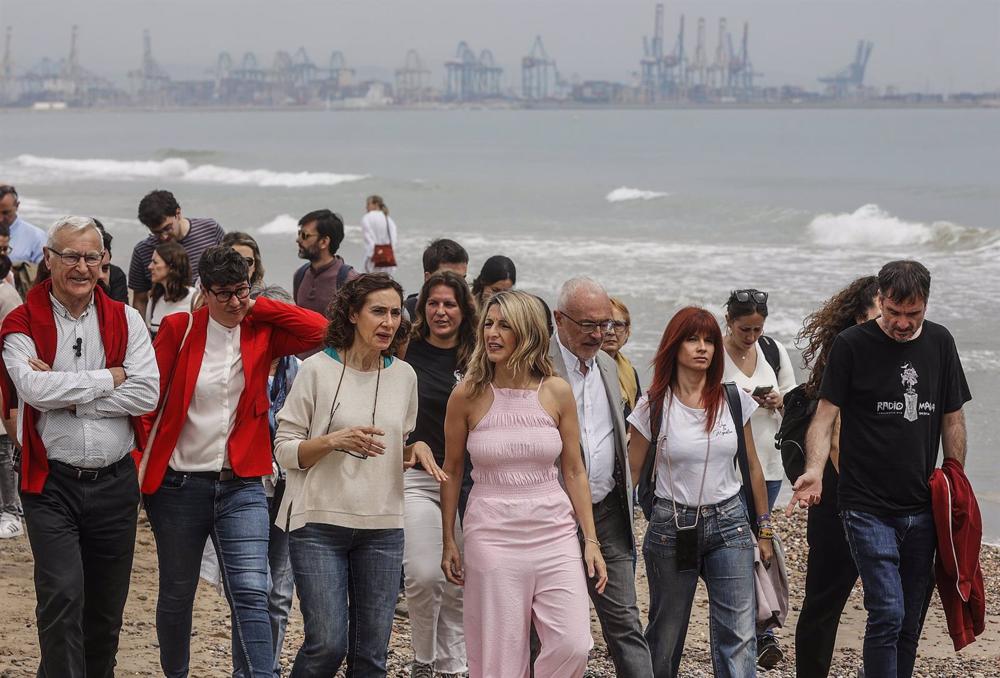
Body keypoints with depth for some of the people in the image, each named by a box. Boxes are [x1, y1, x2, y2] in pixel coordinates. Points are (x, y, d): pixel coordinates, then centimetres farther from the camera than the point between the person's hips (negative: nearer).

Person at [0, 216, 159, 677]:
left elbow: (146, 394, -8)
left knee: (107, 607, 12)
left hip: (114, 480, 3)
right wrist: (109, 378, -12)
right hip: (51, 484, -3)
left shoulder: (125, 320, 4)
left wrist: (69, 395, -13)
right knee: (62, 597, -14)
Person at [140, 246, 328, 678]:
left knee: (250, 591, -13)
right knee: (176, 593, 13)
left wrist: (256, 307, -8)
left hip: (241, 485, 0)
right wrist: (138, 464, -10)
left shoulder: (261, 333, 2)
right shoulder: (179, 329, -2)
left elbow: (318, 329, -11)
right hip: (179, 484, 0)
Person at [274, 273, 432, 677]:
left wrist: (414, 450, -1)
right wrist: (334, 440, -19)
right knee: (327, 645, -10)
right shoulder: (317, 370, -4)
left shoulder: (404, 375, 9)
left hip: (382, 527, 4)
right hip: (320, 522, -4)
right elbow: (284, 451, -3)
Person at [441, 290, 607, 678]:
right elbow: (452, 471, 8)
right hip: (492, 534, -1)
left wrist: (591, 540, 4)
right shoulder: (468, 395, -2)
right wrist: (449, 541, 9)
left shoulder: (556, 392, 1)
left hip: (554, 531, 1)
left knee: (573, 645, -9)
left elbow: (574, 471, 7)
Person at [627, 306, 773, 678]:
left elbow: (752, 467, 10)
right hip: (672, 527, -1)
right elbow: (631, 472, 2)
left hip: (728, 524, 1)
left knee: (739, 636, -8)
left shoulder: (734, 400, 1)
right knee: (665, 634, 9)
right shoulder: (653, 406, -4)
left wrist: (764, 529, 12)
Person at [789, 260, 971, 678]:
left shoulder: (940, 343, 9)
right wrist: (814, 471, -24)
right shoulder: (852, 345, -5)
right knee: (887, 614, -15)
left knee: (911, 620, 9)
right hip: (868, 506, -5)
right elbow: (826, 415, -8)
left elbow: (952, 419, 15)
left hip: (922, 509, 5)